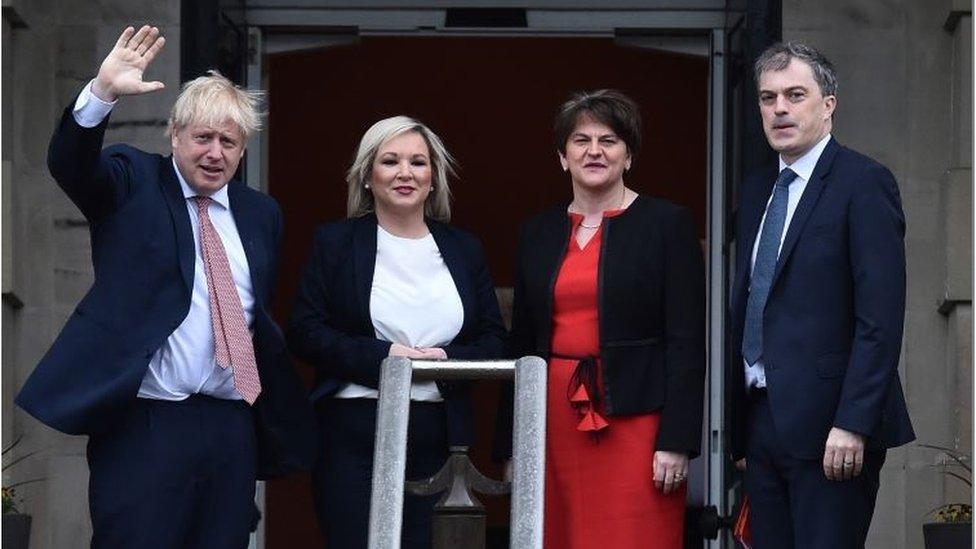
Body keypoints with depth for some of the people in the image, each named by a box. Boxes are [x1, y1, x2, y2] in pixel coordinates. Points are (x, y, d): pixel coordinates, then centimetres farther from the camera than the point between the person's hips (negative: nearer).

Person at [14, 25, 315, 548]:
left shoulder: (260, 213, 15)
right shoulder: (132, 183, 3)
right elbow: (69, 163, -16)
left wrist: (275, 401, 9)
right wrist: (103, 92, -33)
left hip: (233, 427, 5)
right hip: (143, 423, -4)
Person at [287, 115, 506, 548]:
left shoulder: (464, 250, 15)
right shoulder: (335, 243, 6)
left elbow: (494, 340, 13)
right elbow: (304, 333, -2)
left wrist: (447, 359, -8)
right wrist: (381, 356, -14)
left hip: (440, 436, 2)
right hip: (353, 434, -2)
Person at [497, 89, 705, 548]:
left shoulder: (668, 225, 0)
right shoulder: (538, 233, 14)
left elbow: (687, 341, -4)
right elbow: (522, 343, 16)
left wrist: (676, 441, -12)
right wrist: (512, 447, 12)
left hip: (634, 420, -4)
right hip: (555, 422, 4)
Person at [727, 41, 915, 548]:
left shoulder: (863, 182, -7)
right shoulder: (756, 191, 17)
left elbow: (881, 317, -13)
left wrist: (853, 424, -20)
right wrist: (740, 427, 14)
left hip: (828, 427, -7)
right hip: (761, 420, 7)